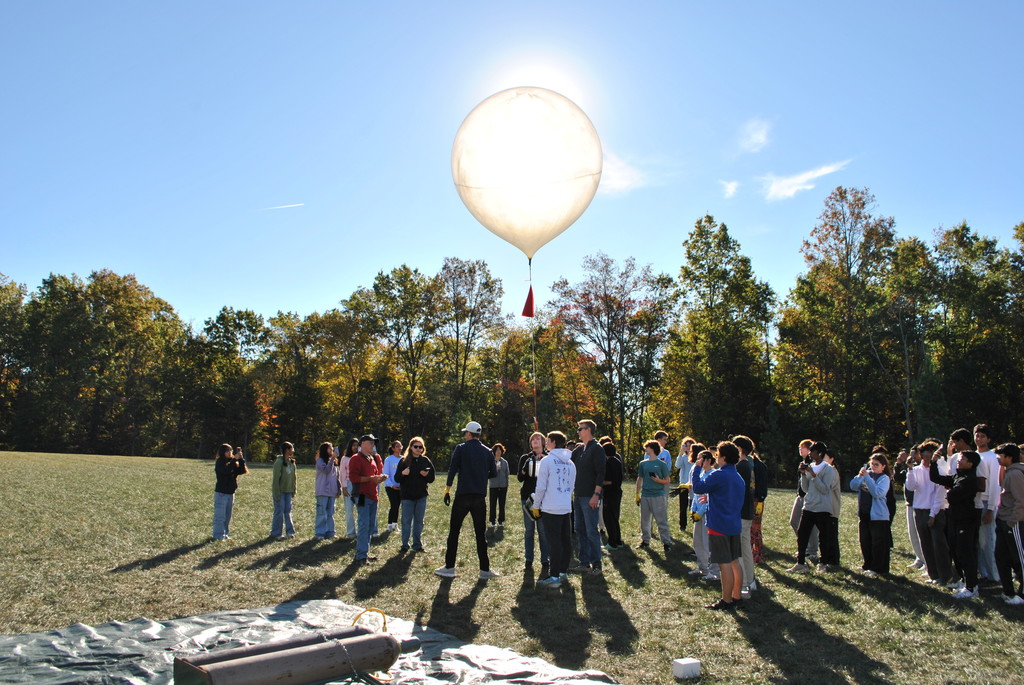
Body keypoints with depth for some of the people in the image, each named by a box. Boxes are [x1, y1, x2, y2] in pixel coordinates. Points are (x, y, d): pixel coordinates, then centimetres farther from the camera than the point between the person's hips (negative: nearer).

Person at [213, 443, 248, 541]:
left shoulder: (233, 462, 8)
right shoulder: (220, 462, -8)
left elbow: (242, 471, -2)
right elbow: (226, 470, -26)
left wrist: (241, 459, -14)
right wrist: (235, 459, -28)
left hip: (231, 493, 6)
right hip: (221, 493, -6)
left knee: (228, 516, 12)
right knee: (220, 516, -3)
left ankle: (226, 534, 21)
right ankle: (219, 535, 3)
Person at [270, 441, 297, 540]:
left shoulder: (292, 462, 8)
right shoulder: (279, 462, -15)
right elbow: (275, 479, -15)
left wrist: (293, 490, 10)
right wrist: (277, 493, -16)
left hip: (288, 491, 6)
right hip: (280, 491, -6)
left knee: (288, 511, 8)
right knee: (279, 512, -2)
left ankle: (289, 531, 15)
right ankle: (276, 533, 7)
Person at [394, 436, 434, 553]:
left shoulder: (425, 461, 5)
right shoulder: (404, 461, -1)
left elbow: (431, 479, 8)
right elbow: (396, 478, -3)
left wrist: (426, 475, -14)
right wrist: (402, 473, -23)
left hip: (421, 496, 2)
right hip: (407, 496, -2)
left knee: (419, 521, 10)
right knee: (406, 521, 1)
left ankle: (417, 544, 19)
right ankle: (405, 545, 11)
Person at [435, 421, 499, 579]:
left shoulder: (461, 448, -2)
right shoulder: (488, 452, 7)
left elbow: (452, 469, -8)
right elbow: (493, 473, 10)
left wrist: (447, 490, -5)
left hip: (463, 495, -3)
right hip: (480, 498, 3)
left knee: (454, 531, 6)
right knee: (480, 533, 8)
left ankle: (449, 567, 9)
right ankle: (485, 570, 9)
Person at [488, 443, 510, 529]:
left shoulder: (505, 462, 5)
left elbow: (507, 475, 9)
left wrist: (507, 487, 8)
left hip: (502, 487, 2)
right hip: (493, 486, -2)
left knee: (502, 505, 6)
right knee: (493, 505, 2)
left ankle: (500, 522, 17)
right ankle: (493, 522, 13)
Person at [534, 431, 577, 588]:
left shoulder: (547, 461, -9)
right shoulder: (570, 463, 10)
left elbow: (541, 487, -9)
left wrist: (536, 506, 1)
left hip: (551, 509, -7)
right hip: (567, 508, 7)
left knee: (554, 542, -5)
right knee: (566, 541, 11)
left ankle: (554, 576, -4)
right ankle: (563, 572, 20)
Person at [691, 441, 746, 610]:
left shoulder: (719, 475, -17)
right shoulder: (739, 478, 12)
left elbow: (698, 487, -15)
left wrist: (697, 468, -2)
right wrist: (710, 498, 28)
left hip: (719, 526, -9)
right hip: (735, 526, 9)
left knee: (725, 564, -3)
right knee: (735, 562, 15)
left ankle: (727, 601, 2)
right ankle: (736, 596, 24)